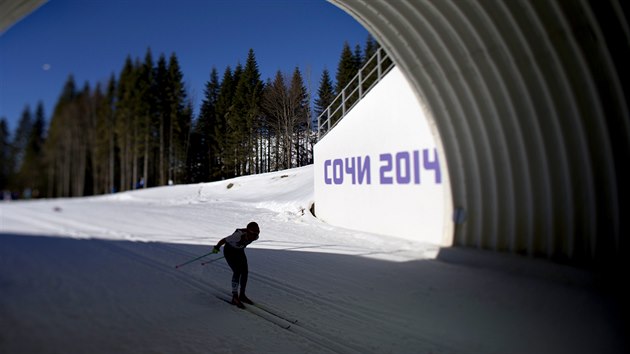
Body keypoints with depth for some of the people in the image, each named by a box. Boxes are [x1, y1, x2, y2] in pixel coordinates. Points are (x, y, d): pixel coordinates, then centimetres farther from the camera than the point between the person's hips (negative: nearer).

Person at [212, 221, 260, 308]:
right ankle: (235, 297, -12)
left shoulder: (255, 237, -22)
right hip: (229, 251, -6)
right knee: (237, 271, -18)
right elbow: (223, 240, -26)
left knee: (245, 272, -1)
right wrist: (216, 248, -9)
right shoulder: (239, 235, -41)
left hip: (239, 251, 6)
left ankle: (242, 295, 14)